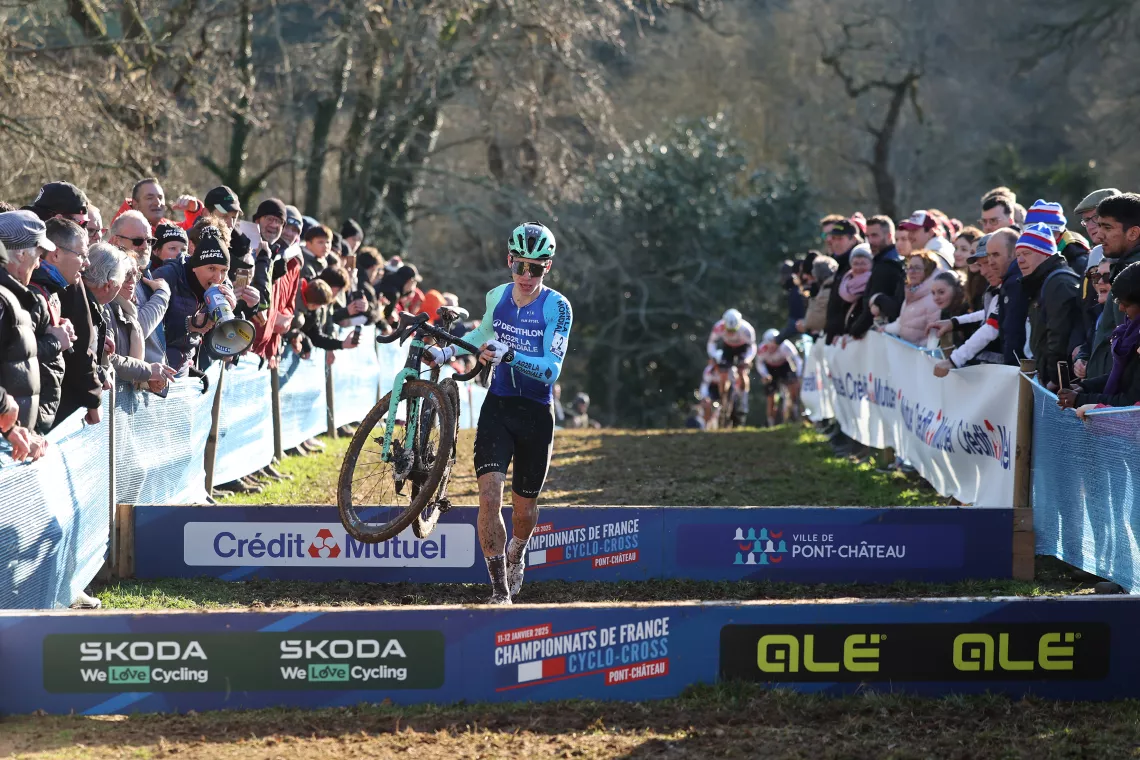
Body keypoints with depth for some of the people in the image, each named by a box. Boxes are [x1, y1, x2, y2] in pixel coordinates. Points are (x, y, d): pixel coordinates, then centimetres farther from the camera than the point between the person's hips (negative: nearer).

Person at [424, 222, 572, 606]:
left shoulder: (557, 307, -12)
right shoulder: (497, 297, 2)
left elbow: (552, 369, -21)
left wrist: (509, 356, -35)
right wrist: (445, 353, 16)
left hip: (536, 414, -2)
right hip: (498, 406, 2)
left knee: (524, 504, 11)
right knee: (490, 494, -16)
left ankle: (516, 557, 46)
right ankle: (499, 589, -11)